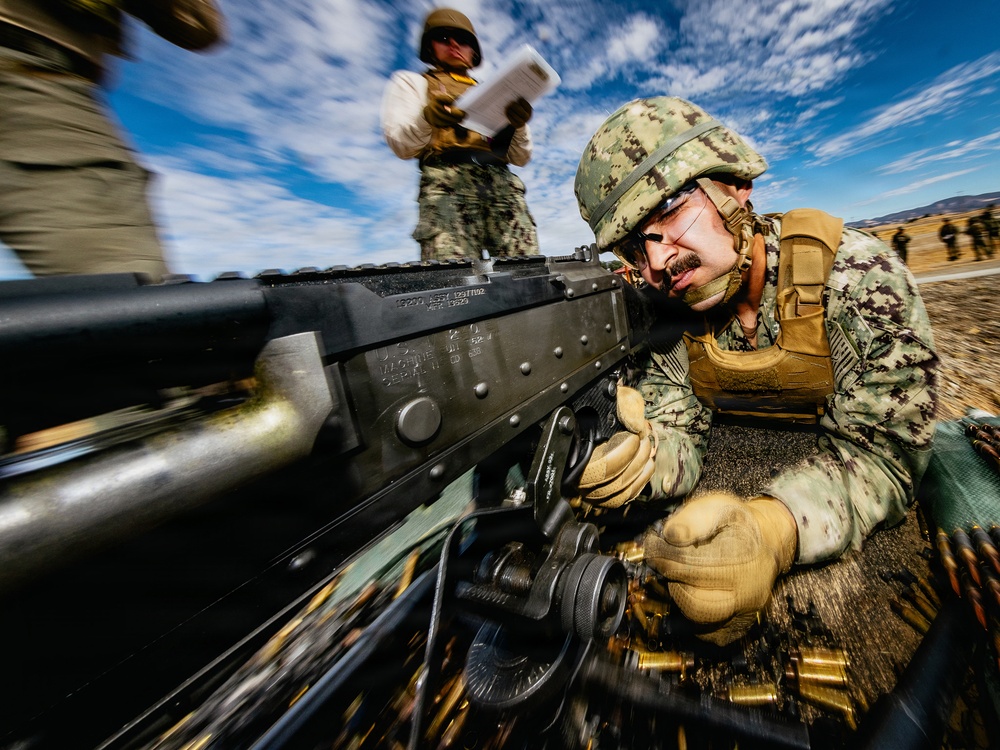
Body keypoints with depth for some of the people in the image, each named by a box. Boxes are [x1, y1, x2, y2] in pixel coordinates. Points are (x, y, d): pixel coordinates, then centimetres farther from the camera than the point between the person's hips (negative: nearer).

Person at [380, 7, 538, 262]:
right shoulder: (411, 82, 28)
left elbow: (520, 158, 23)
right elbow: (401, 146, 10)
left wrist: (519, 125, 2)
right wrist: (426, 119, -11)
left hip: (503, 184, 4)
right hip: (447, 181, -3)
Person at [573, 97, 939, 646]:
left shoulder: (856, 275, -17)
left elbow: (878, 453, -20)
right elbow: (676, 435, -7)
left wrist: (773, 528, -39)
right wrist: (645, 458, -31)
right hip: (726, 506, 3)